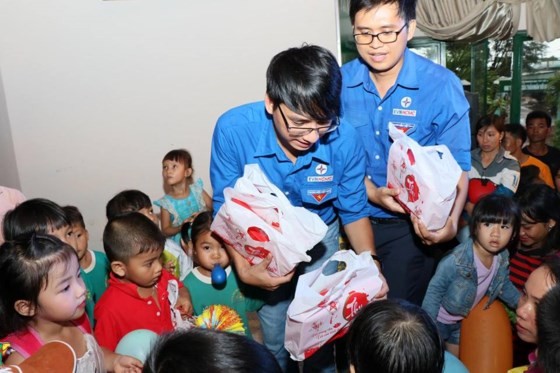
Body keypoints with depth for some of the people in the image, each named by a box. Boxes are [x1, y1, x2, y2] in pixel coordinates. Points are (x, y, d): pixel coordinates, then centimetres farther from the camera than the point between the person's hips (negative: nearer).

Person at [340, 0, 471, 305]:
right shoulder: (340, 82, -8)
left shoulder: (441, 86, -15)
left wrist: (450, 222, -30)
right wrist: (372, 192, -19)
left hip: (411, 224, -2)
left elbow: (456, 165, -13)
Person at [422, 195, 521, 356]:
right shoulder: (457, 260, -35)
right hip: (438, 318, -6)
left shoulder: (502, 257, -14)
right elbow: (434, 291, -25)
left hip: (460, 320, 6)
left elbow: (504, 286, 7)